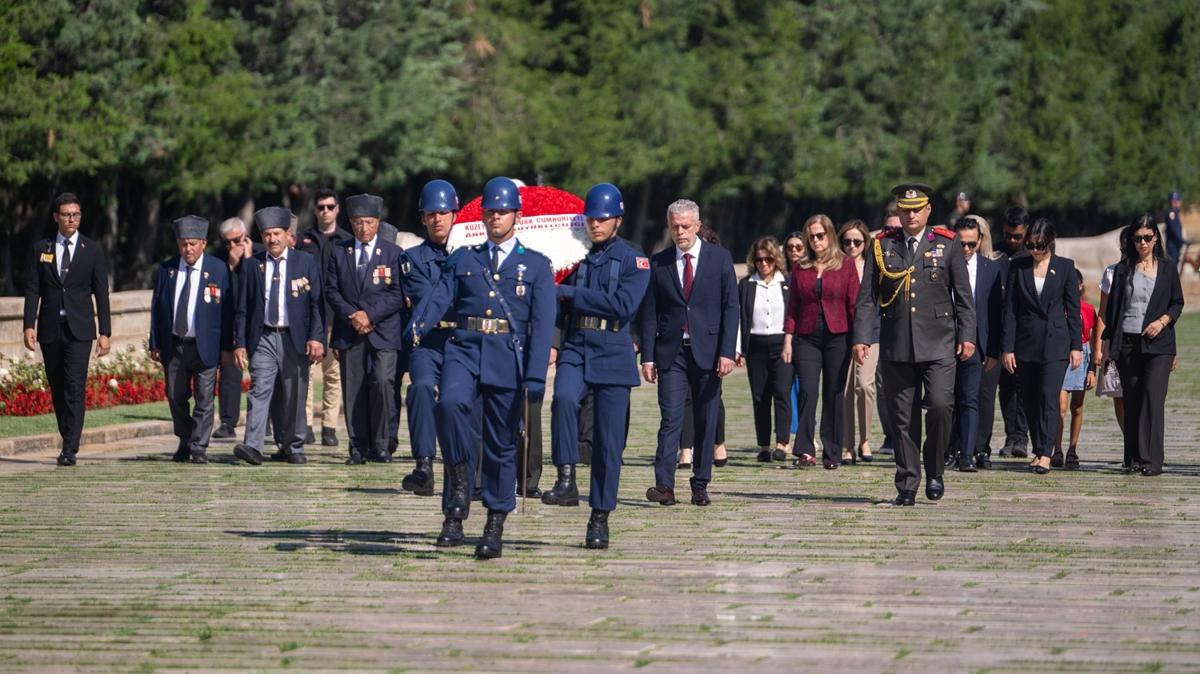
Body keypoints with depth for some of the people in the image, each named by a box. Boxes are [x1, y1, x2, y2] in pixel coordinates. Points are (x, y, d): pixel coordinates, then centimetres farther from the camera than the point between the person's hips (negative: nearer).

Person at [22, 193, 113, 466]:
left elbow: (101, 293, 4)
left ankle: (69, 450, -17)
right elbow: (32, 290, 5)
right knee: (57, 389, 6)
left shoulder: (93, 250, 5)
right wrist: (29, 325, -7)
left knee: (74, 387, -13)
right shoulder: (40, 249, 8)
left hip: (79, 330, -2)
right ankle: (68, 440, 19)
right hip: (50, 329, 2)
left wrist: (104, 332, -2)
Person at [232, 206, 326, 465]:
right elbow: (243, 309, 9)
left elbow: (316, 303, 1)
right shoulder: (252, 266, 9)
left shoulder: (306, 262, 5)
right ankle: (253, 446, -20)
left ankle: (294, 448, 16)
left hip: (295, 338, -1)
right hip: (263, 338, 1)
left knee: (295, 397, 4)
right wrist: (239, 343, 2)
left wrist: (316, 337, -9)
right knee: (259, 391, -11)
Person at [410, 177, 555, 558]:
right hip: (465, 351, 1)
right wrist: (419, 327, -20)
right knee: (450, 402, -31)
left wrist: (535, 377, -11)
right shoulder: (463, 260, 15)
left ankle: (495, 528, 10)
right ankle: (460, 482, -15)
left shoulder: (536, 267, 8)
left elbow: (542, 324, 0)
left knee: (502, 444, 3)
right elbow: (439, 298, 3)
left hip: (508, 359, -1)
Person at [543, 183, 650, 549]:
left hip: (613, 354, -1)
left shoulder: (633, 260, 2)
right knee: (564, 398, -32)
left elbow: (623, 305, -13)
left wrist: (573, 294, -13)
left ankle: (600, 518, 8)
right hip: (575, 348, 1)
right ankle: (566, 480, -29)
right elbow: (554, 306, 17)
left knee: (609, 440, 0)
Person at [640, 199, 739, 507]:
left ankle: (700, 485, 10)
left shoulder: (720, 258, 4)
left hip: (708, 351, 0)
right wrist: (647, 357, 0)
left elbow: (730, 307, 1)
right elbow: (650, 314, 7)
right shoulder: (659, 263, 7)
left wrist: (727, 352, -8)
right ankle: (664, 485, -16)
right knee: (671, 418, -10)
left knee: (706, 422, 3)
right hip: (671, 353, 0)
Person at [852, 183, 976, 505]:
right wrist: (861, 337, -2)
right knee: (902, 417, 2)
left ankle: (935, 472, 3)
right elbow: (867, 296, 7)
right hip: (896, 346, 2)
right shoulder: (881, 246, 9)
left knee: (940, 405, -16)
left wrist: (967, 335, -2)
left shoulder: (948, 244, 6)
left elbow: (963, 295, 6)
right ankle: (907, 485, 9)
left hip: (938, 344, -2)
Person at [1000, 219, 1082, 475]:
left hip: (1055, 342, -2)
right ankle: (1038, 450, 17)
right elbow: (1009, 309, 4)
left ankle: (1045, 453, -15)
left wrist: (1076, 346, 0)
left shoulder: (1065, 267, 2)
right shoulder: (1018, 267, 4)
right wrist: (1007, 348, -2)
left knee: (1049, 396, -12)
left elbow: (1073, 308, 4)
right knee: (1030, 400, 6)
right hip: (1026, 343, 2)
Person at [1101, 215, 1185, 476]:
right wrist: (1107, 339, 4)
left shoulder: (1167, 268, 8)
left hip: (1158, 344, -2)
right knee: (1132, 401, 5)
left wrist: (1162, 321, -8)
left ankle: (1152, 461, -16)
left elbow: (1177, 303, 10)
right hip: (1127, 342, 2)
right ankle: (1133, 458, 11)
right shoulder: (1123, 269, 8)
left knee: (1153, 398, -12)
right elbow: (1113, 306, 10)